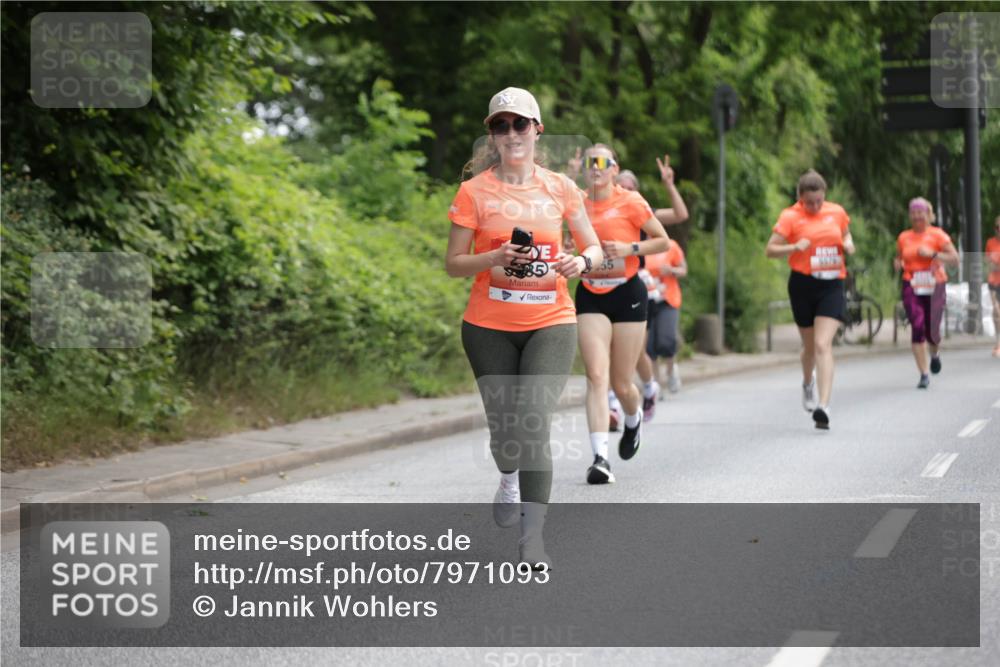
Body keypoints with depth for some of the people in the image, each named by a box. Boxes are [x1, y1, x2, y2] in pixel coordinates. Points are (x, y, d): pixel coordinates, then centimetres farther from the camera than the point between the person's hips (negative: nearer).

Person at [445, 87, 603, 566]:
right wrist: (495, 258, -19)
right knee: (504, 428, 7)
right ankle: (510, 478, 44)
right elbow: (453, 264, 0)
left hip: (550, 323, 0)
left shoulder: (560, 187, 4)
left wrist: (581, 262, -12)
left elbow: (594, 248, 11)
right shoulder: (474, 191, -1)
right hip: (489, 326, 0)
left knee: (533, 423, -16)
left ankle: (532, 540, -12)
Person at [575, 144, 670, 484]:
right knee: (596, 376, -14)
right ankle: (600, 458, -18)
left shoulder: (630, 201, -5)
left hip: (626, 294, -2)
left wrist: (629, 248, -15)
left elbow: (663, 240, -1)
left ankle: (634, 420, 41)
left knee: (621, 383, 4)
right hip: (590, 296, 2)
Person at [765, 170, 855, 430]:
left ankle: (823, 406, -20)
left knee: (823, 345, -14)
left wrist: (848, 244, 2)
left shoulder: (837, 212, 6)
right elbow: (770, 250, -5)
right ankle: (808, 383, 47)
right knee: (810, 345, 13)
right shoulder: (790, 217, -4)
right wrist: (795, 247, -22)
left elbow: (846, 233, 25)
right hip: (803, 284, -1)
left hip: (832, 285, 1)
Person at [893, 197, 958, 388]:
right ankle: (924, 374, -8)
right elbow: (899, 258, 25)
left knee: (932, 332, -1)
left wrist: (933, 254, -17)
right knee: (917, 327, -13)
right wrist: (897, 263, 2)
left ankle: (934, 355, 37)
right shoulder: (903, 237, 10)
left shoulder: (937, 234, 0)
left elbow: (955, 258, -5)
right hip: (912, 288, 2)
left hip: (934, 287, -1)